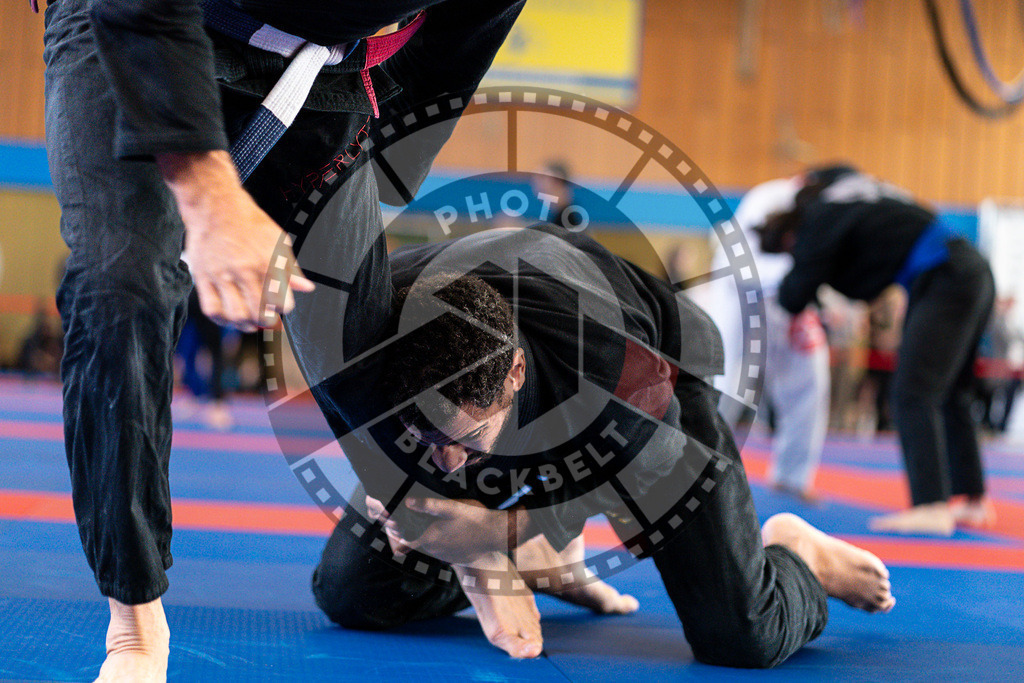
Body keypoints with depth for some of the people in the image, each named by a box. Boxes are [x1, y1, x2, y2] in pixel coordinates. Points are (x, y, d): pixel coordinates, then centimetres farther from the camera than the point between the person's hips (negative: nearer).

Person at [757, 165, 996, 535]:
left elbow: (794, 299, -1)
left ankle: (931, 507, -20)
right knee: (948, 394, 16)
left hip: (946, 280, -10)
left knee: (913, 394, -12)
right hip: (975, 272, 10)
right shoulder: (843, 179, 14)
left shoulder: (820, 220, -9)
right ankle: (974, 501, 20)